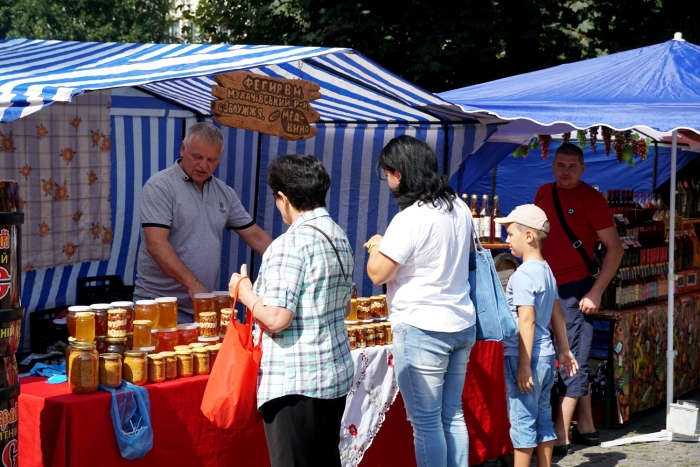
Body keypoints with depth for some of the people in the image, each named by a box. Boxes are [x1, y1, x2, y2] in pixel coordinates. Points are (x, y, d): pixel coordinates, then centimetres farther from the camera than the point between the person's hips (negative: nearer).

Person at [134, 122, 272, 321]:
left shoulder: (224, 193, 13)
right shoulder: (159, 186, -8)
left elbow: (255, 236, 17)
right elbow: (156, 244, -18)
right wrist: (192, 283, -27)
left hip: (202, 305, 5)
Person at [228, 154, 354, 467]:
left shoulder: (290, 244, -18)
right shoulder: (340, 238, 11)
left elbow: (276, 319, -22)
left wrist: (244, 291, -5)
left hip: (294, 382, -9)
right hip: (336, 374, 9)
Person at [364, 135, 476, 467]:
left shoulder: (410, 219, -19)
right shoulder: (459, 208, 7)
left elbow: (377, 274, -16)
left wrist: (376, 247, 4)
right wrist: (391, 246, 21)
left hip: (421, 330, -8)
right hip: (462, 324, 8)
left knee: (426, 422, 0)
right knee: (453, 415, 16)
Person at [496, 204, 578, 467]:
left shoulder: (523, 275, -16)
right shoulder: (547, 271, 11)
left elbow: (527, 322, -21)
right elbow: (556, 315, 17)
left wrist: (524, 365, -21)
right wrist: (564, 350, 24)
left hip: (523, 357, -9)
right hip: (546, 356, 9)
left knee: (522, 421, -2)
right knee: (543, 418, 13)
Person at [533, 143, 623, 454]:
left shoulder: (591, 198, -9)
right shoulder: (544, 193, 10)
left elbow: (615, 248, -9)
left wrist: (596, 292, -15)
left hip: (575, 291, -7)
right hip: (546, 289, 7)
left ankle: (560, 438, -6)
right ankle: (586, 429, 22)